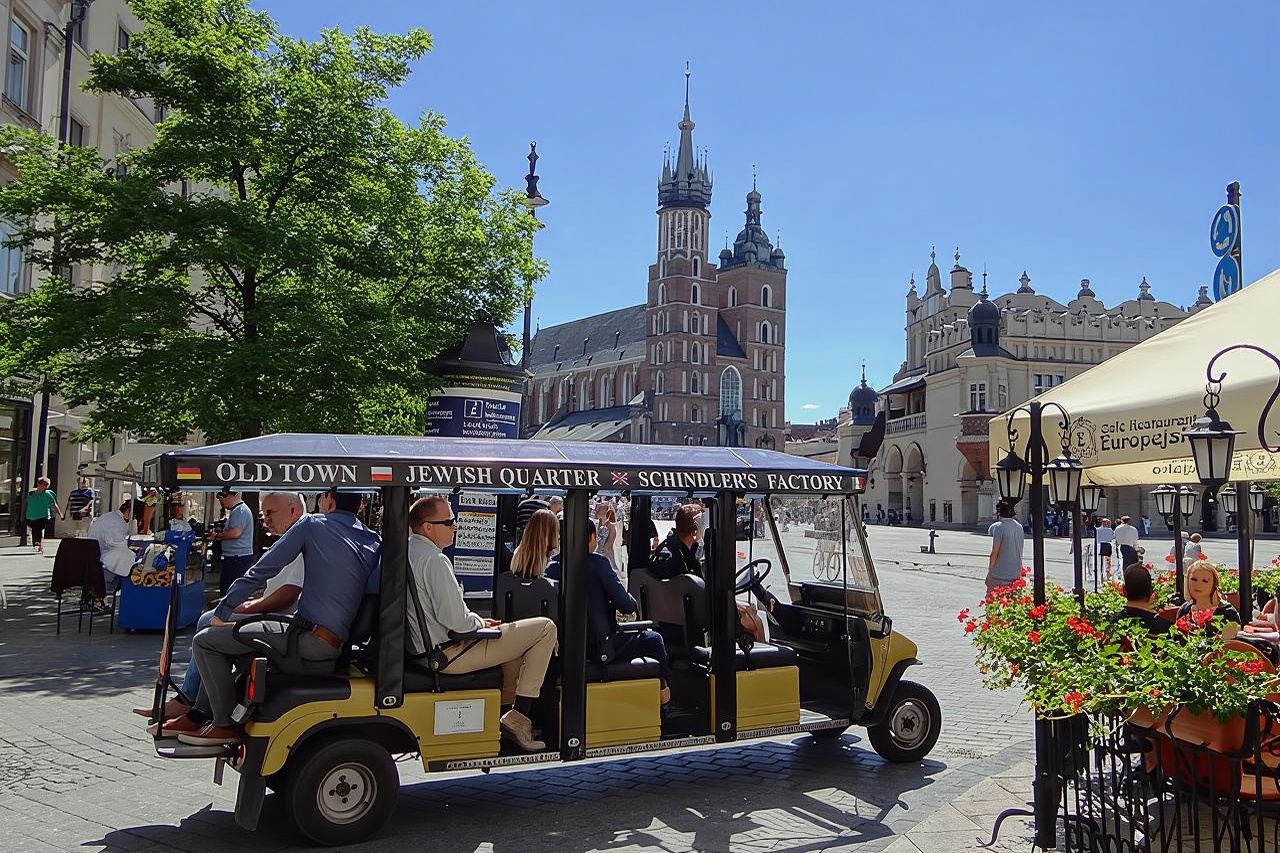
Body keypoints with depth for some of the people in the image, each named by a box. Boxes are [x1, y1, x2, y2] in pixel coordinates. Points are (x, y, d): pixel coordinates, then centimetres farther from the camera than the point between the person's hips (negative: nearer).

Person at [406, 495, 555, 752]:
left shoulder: (406, 553, 10)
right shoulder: (434, 560, -21)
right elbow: (455, 619, -25)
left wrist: (477, 621, 11)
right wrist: (480, 623, -4)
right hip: (449, 655, -10)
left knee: (516, 635, 30)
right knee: (545, 628, -9)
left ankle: (506, 709, 29)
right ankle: (518, 716, -4)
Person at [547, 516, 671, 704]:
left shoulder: (552, 567, 2)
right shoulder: (596, 562, -15)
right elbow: (626, 605, -14)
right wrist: (634, 604, 9)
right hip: (597, 647, -8)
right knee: (654, 639, 13)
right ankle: (661, 691, 30)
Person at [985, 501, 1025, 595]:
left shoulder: (998, 527, -14)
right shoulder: (1019, 527, 9)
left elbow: (995, 552, -15)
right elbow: (1020, 551, 18)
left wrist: (989, 569, -6)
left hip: (999, 575, -7)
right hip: (1016, 574, 7)